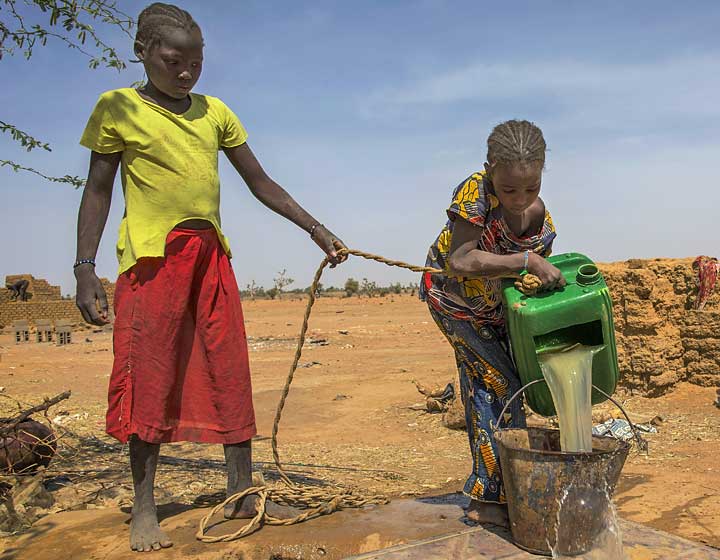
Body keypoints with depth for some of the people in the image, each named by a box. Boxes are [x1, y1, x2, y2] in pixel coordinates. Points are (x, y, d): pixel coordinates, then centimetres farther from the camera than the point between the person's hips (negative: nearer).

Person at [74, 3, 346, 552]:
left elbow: (261, 182, 14)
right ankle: (144, 510, 11)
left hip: (211, 255, 4)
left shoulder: (215, 111, 12)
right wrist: (85, 269, -5)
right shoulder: (118, 108, 2)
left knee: (230, 374, 4)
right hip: (151, 255, -4)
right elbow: (98, 192, 3)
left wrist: (315, 228, 9)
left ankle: (242, 492, 15)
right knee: (149, 378, -2)